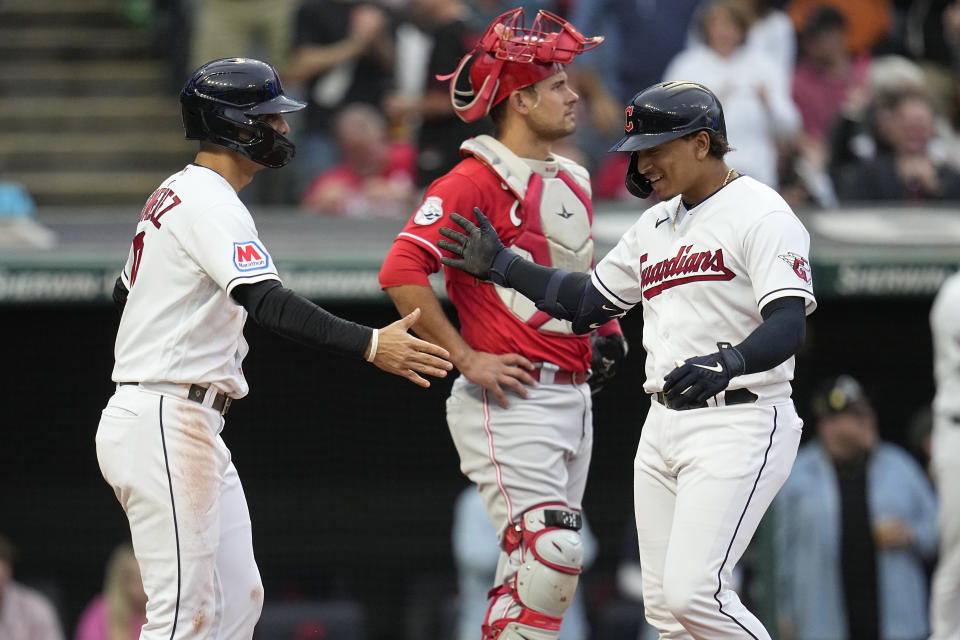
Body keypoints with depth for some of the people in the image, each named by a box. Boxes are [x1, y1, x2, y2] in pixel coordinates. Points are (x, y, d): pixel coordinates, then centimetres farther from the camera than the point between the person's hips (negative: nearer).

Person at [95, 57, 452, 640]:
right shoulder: (210, 204, -15)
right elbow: (270, 304, -30)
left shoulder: (175, 195, 17)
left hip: (194, 430, 11)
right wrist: (370, 345, -38)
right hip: (164, 425, -11)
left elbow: (126, 291, 29)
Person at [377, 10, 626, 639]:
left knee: (546, 567, 10)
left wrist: (605, 329, 14)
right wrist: (467, 359, -20)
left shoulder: (572, 181, 16)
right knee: (551, 554, -19)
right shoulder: (476, 181, -12)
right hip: (510, 398, -9)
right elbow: (402, 271, -21)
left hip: (572, 396, 9)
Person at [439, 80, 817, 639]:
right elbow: (588, 302, 25)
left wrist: (726, 366, -39)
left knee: (693, 593, -19)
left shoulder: (761, 214, -10)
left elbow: (789, 324, -22)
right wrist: (501, 266, 18)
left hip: (737, 425, -9)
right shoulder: (655, 225, 18)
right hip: (664, 426, 9)